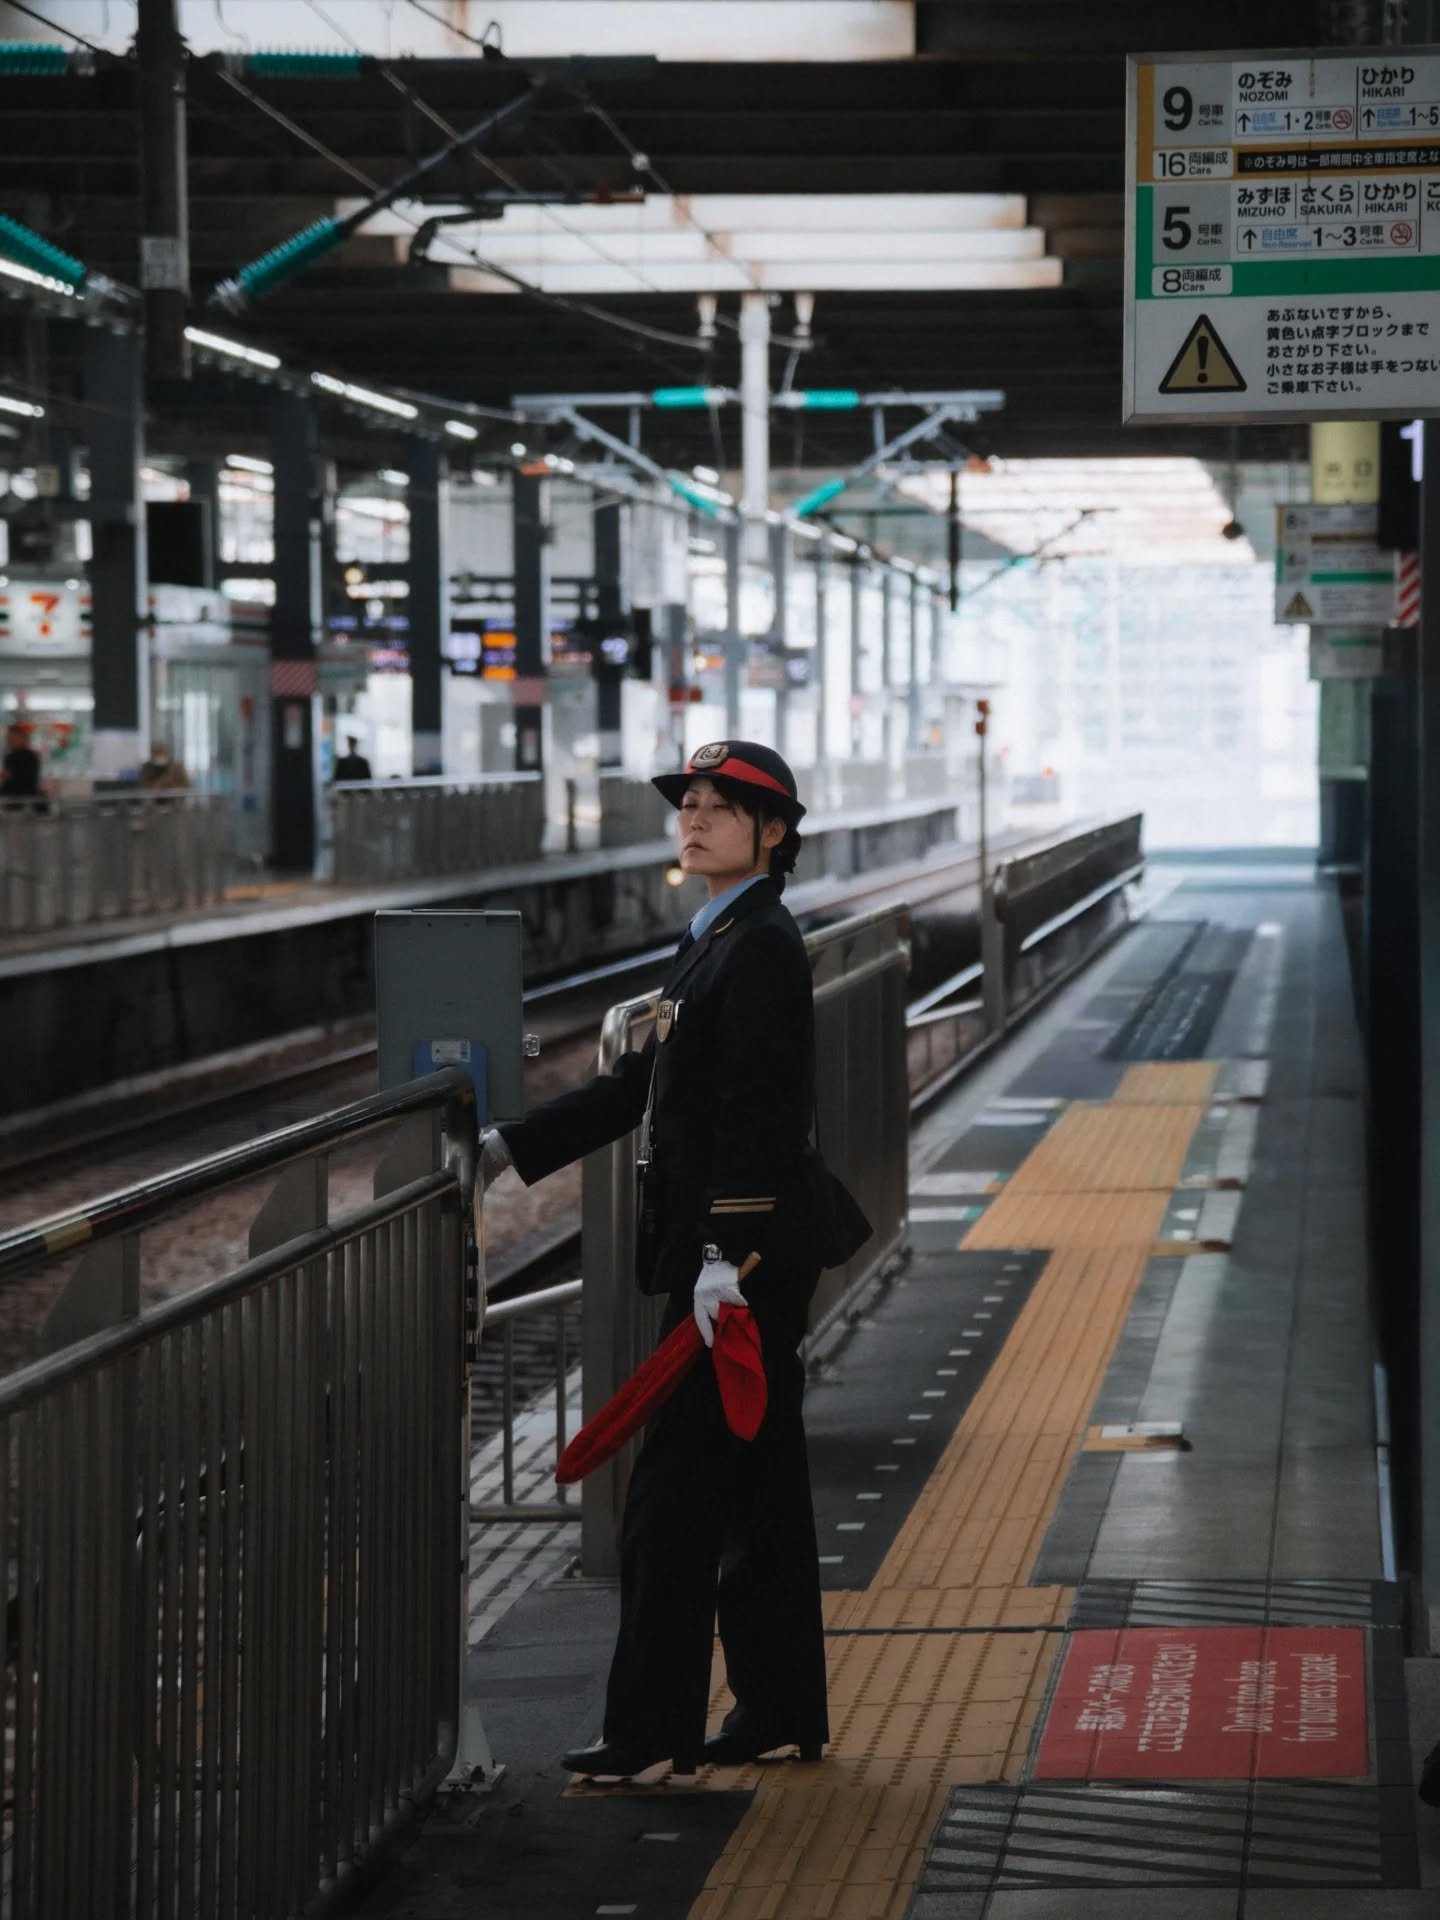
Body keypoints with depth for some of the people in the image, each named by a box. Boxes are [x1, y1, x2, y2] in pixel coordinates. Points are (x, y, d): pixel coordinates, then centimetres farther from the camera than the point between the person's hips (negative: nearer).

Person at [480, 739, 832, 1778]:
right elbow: (645, 1085, 22)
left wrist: (725, 1254, -27)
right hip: (730, 1254, 10)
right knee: (758, 1489, 13)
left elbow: (755, 1112, -21)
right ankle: (782, 1711, 20)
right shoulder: (719, 941, 17)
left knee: (675, 1496, -6)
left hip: (743, 1258, -10)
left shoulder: (762, 949, -14)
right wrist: (510, 1148, 19)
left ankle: (653, 1728, -2)